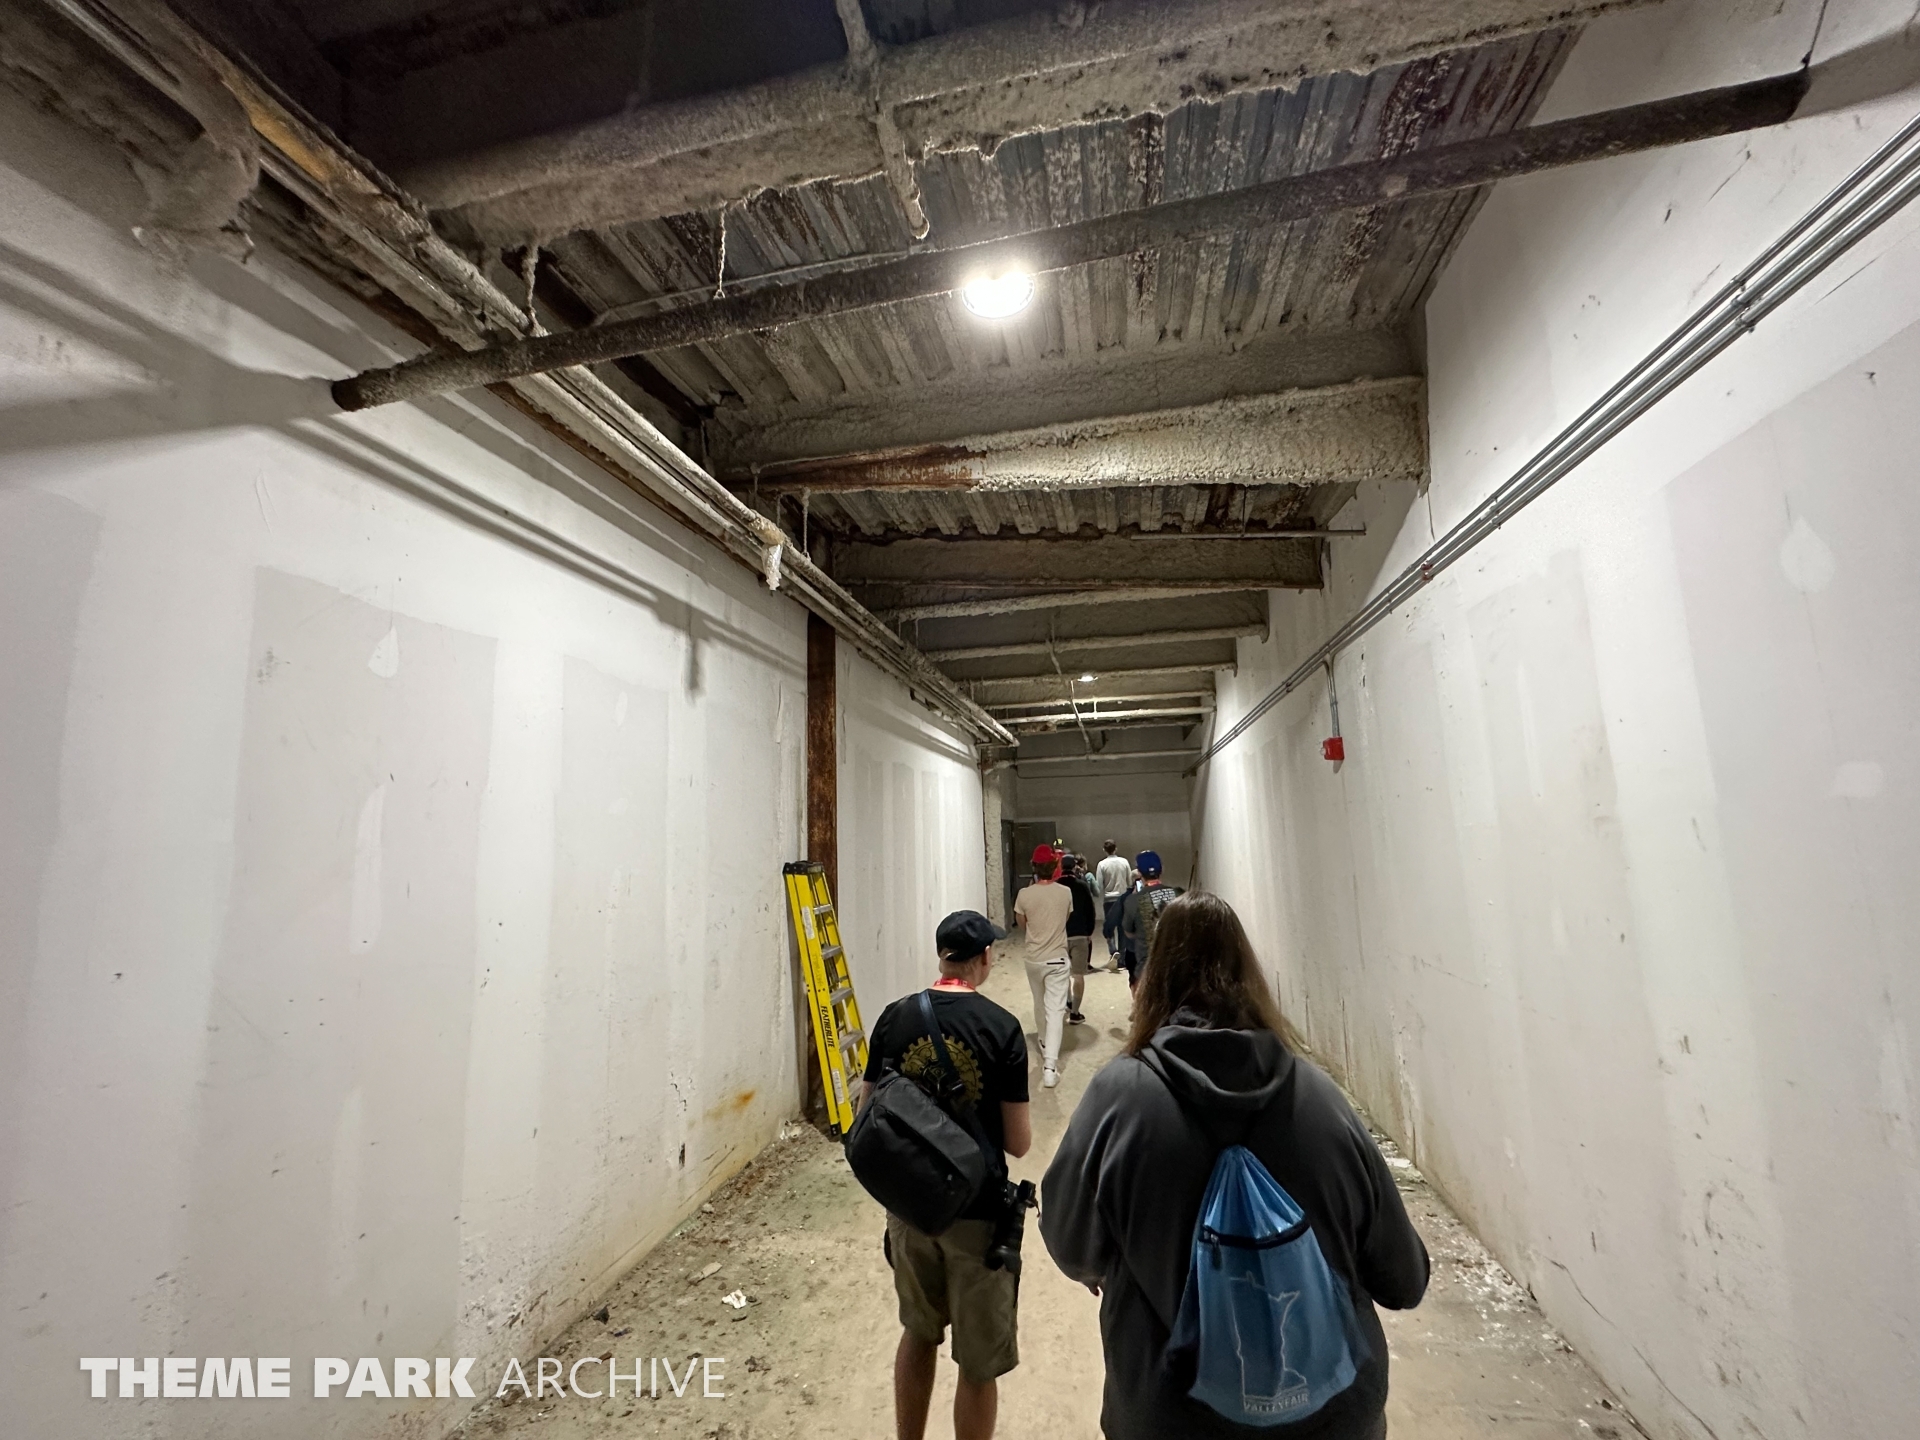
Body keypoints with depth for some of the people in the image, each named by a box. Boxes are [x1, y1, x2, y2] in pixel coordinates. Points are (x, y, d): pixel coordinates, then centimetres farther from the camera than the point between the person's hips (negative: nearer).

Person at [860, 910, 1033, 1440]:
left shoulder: (894, 1018, -7)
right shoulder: (1001, 1027, -17)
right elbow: (1018, 1143, -13)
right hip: (978, 1212, -4)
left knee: (918, 1331, 28)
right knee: (979, 1363, 16)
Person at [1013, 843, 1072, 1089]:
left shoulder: (1024, 894, -10)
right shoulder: (1065, 892, -8)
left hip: (1034, 959, 2)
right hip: (1058, 959, -1)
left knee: (1040, 1004, 23)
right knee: (1055, 1009, -3)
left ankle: (1044, 1044, 44)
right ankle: (1049, 1065, -11)